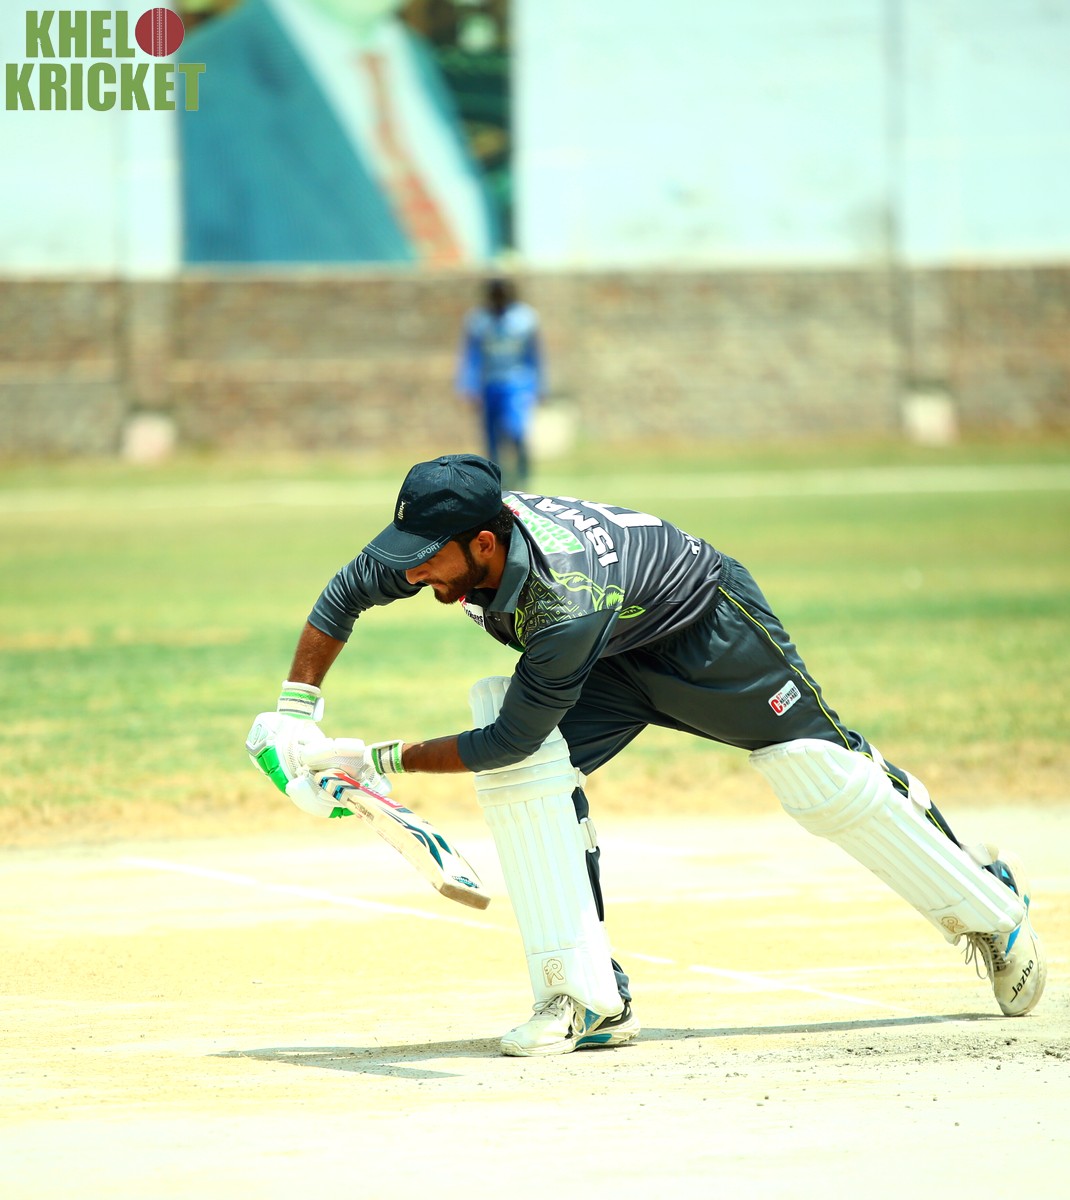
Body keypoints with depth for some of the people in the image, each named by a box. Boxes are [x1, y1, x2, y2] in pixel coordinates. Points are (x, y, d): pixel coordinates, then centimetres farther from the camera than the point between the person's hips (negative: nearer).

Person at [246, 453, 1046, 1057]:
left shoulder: (566, 602, -45)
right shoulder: (444, 535, -25)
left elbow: (511, 735, -37)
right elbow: (345, 596, -8)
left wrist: (379, 760, -34)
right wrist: (294, 713, -16)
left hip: (707, 629, -7)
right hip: (613, 656, 7)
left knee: (826, 782, -1)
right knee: (523, 771, -17)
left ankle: (989, 902, 25)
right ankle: (590, 998, -15)